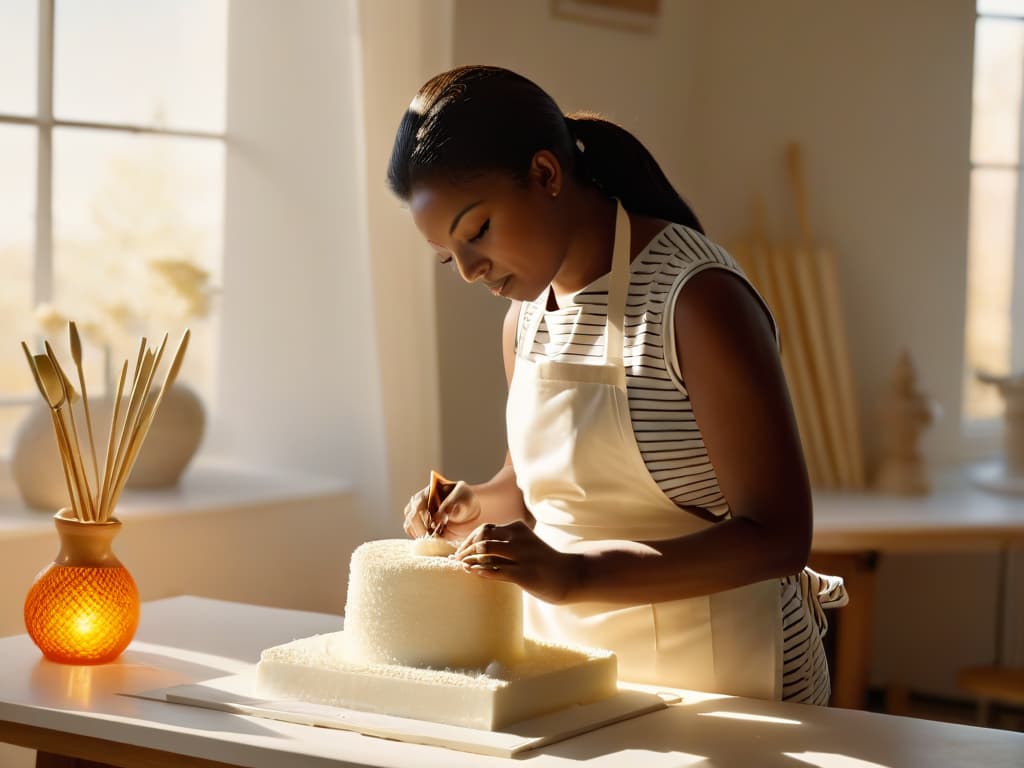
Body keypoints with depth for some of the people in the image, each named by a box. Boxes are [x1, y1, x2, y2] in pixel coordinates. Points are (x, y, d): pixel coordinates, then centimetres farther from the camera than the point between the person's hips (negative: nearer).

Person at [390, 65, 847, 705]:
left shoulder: (694, 297, -16)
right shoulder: (525, 317, 7)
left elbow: (775, 536, -19)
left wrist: (574, 576, -27)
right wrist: (482, 505, 1)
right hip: (575, 676, 6)